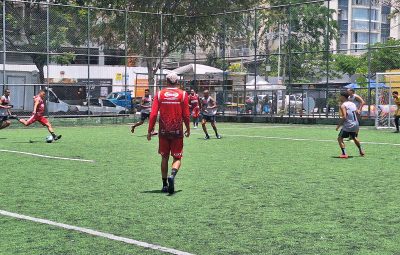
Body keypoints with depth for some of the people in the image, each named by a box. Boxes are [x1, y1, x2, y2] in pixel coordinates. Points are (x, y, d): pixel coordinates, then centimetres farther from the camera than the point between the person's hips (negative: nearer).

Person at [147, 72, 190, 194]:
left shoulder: (159, 94, 1)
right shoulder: (183, 94, -1)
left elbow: (153, 114, -3)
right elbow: (186, 115, 0)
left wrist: (150, 131, 3)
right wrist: (188, 129, 13)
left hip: (163, 131, 1)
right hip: (177, 132, -1)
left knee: (164, 158, 14)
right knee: (177, 158, 6)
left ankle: (165, 185, 16)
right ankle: (172, 175, -23)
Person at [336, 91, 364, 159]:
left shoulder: (343, 105, -12)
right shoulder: (353, 104, 11)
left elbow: (344, 117, -21)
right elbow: (357, 113, 15)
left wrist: (339, 125, -14)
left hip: (348, 126, -8)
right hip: (356, 125, 8)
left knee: (340, 138, -1)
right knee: (354, 138, 30)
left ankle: (344, 154, -14)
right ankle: (361, 151, 40)